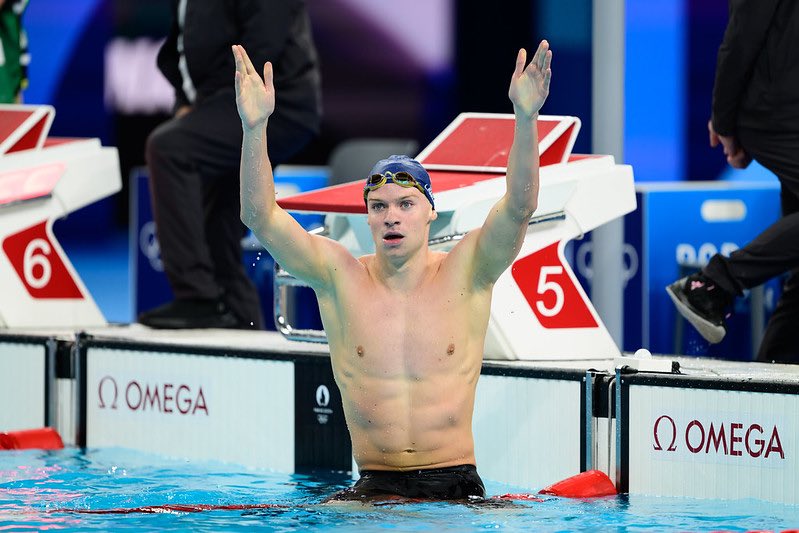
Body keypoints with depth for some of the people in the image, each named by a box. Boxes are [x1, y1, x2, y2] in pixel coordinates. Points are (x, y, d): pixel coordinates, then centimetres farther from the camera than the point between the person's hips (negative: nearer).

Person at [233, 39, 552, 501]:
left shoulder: (464, 274, 2)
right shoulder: (340, 278, 4)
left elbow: (520, 206, -11)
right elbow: (261, 216, -6)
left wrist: (526, 117, -26)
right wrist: (255, 126, -19)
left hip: (457, 484, 0)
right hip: (374, 489, 0)